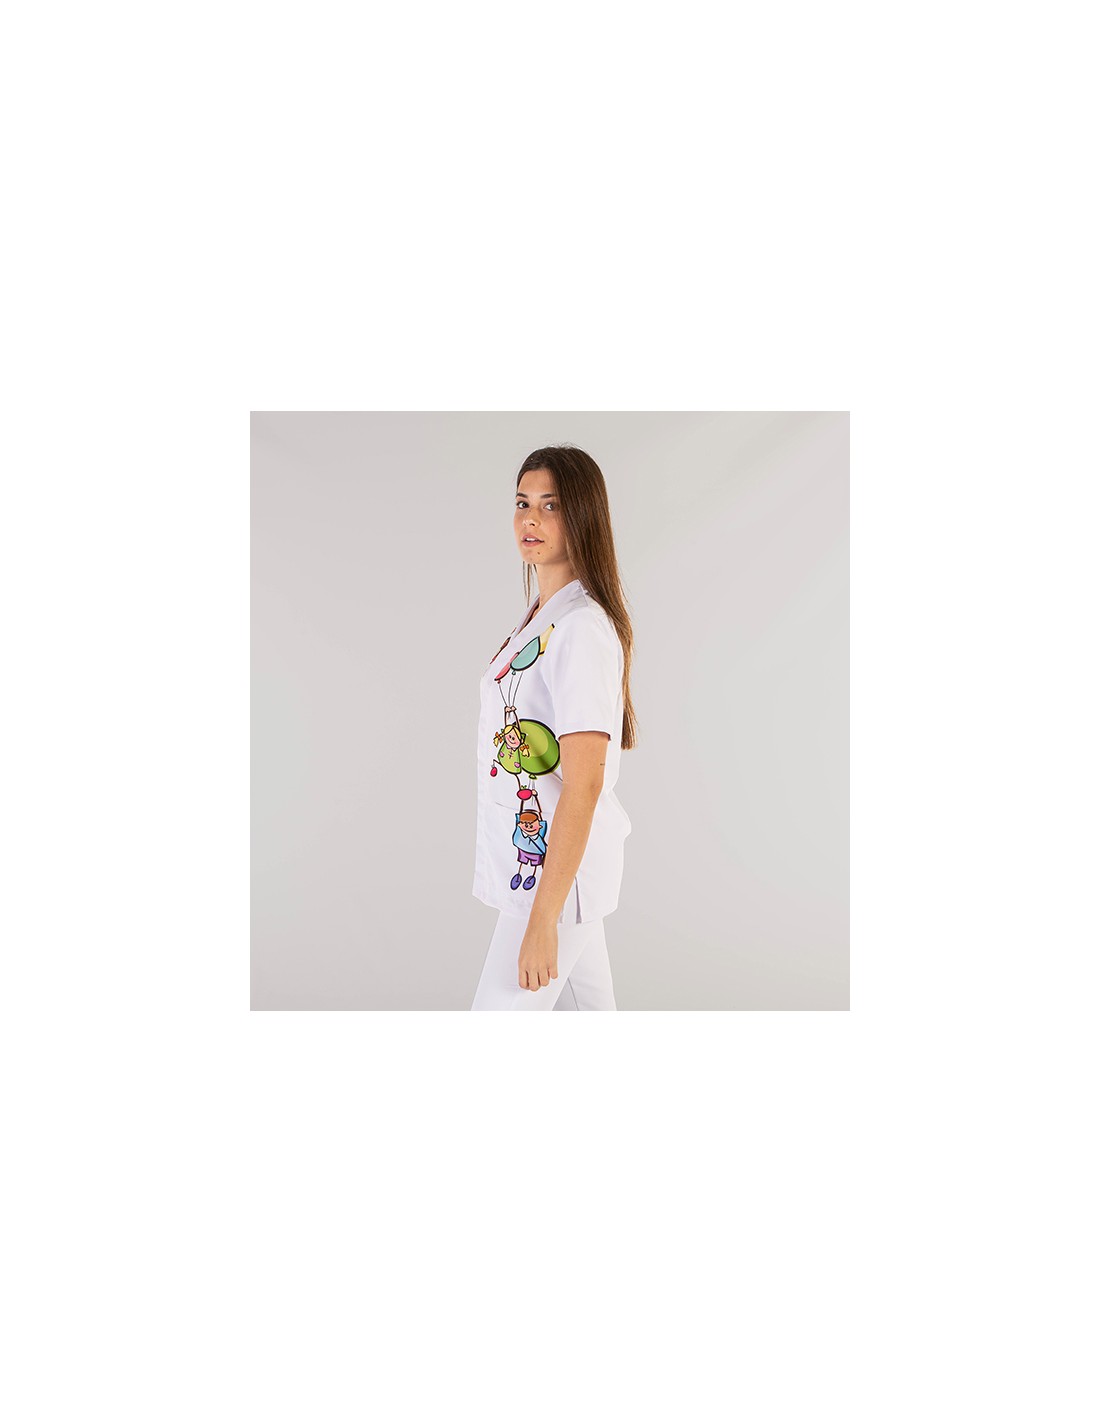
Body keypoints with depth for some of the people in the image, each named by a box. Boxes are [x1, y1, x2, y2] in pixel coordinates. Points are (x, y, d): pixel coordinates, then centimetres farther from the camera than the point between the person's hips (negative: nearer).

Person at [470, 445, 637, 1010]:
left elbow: (583, 782, -24)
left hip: (556, 870, -9)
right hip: (537, 857, 9)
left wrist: (542, 920, -23)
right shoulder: (542, 614, 10)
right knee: (588, 1001, 18)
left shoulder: (583, 627, -20)